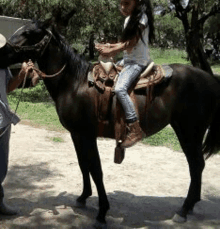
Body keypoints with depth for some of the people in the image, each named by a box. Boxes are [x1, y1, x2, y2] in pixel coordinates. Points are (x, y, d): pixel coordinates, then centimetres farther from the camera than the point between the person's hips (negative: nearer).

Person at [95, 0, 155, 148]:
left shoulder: (141, 18, -13)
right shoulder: (130, 18, 13)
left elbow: (132, 43, -19)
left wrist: (112, 51, -16)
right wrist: (111, 46, 1)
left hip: (138, 62, -10)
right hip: (128, 59, 10)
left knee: (120, 88, -28)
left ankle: (135, 129, -27)